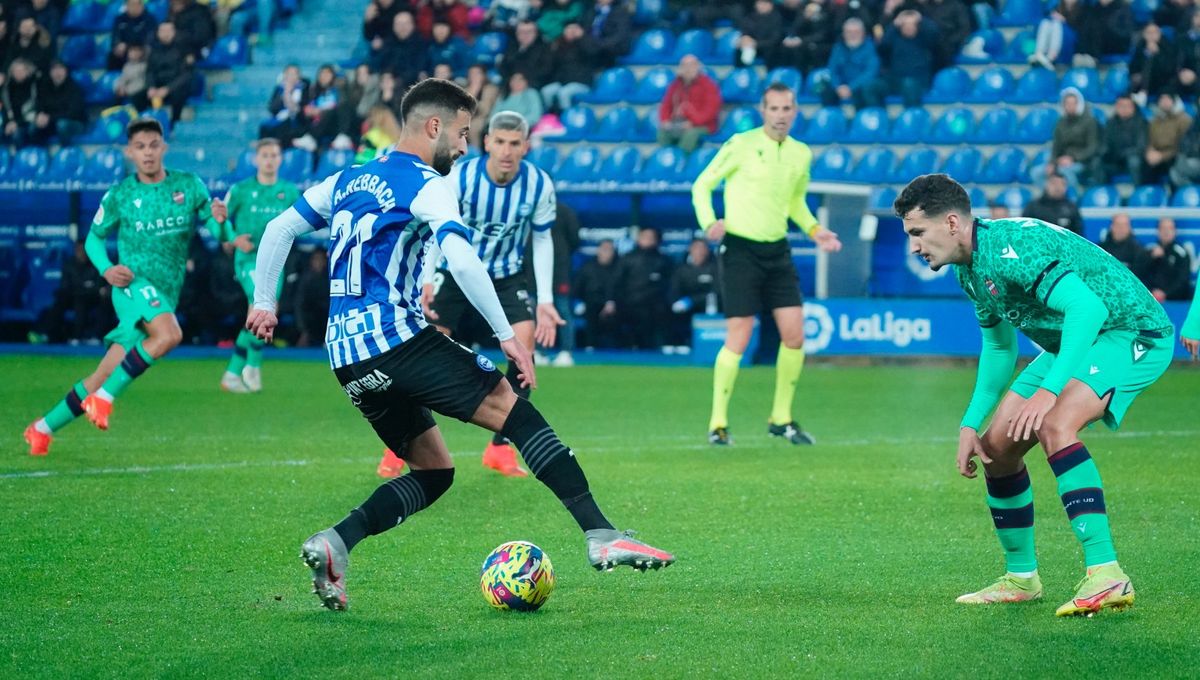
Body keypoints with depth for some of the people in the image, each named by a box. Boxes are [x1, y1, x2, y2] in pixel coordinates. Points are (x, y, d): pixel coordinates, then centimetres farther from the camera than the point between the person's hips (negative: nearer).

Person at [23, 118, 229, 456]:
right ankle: (105, 397, -24)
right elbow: (94, 237, 13)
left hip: (166, 294, 3)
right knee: (169, 334, -34)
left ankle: (45, 427, 17)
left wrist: (218, 220, -18)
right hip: (134, 282, -3)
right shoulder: (120, 196, 2)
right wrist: (106, 269, -7)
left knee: (104, 377, 3)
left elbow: (214, 230, 6)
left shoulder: (189, 185, 5)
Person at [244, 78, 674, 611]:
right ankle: (601, 536, -18)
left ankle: (336, 542, -6)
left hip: (345, 355, 8)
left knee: (433, 471, 14)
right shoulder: (427, 185, -2)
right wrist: (506, 335, -16)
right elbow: (462, 260, -17)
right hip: (397, 338, -8)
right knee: (513, 409, -7)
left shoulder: (347, 180, 22)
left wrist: (263, 302, 26)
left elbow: (278, 229, 22)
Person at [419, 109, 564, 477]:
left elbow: (542, 240, -2)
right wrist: (426, 281, -26)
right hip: (456, 271, -1)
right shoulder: (460, 177, -22)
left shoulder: (539, 185, -16)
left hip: (507, 276, 1)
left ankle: (500, 447, -6)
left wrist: (545, 301, -7)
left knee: (525, 343, -19)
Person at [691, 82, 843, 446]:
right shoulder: (741, 144, -8)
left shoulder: (801, 154, 8)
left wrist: (815, 231, 8)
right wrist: (708, 223, -19)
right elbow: (702, 184, -2)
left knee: (794, 336, 1)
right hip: (740, 249, -5)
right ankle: (718, 423, 3)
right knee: (738, 340, -8)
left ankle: (781, 419, 16)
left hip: (778, 251, 5)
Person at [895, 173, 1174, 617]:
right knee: (997, 445, 6)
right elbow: (999, 345, 20)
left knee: (1052, 426, -33)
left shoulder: (1009, 248, -27)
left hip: (1132, 333, -10)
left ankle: (1106, 576, -35)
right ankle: (1020, 579, 24)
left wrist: (1048, 390, -43)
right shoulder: (969, 268, 5)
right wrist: (970, 425, 13)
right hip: (1074, 343, 10)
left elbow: (1088, 307, -38)